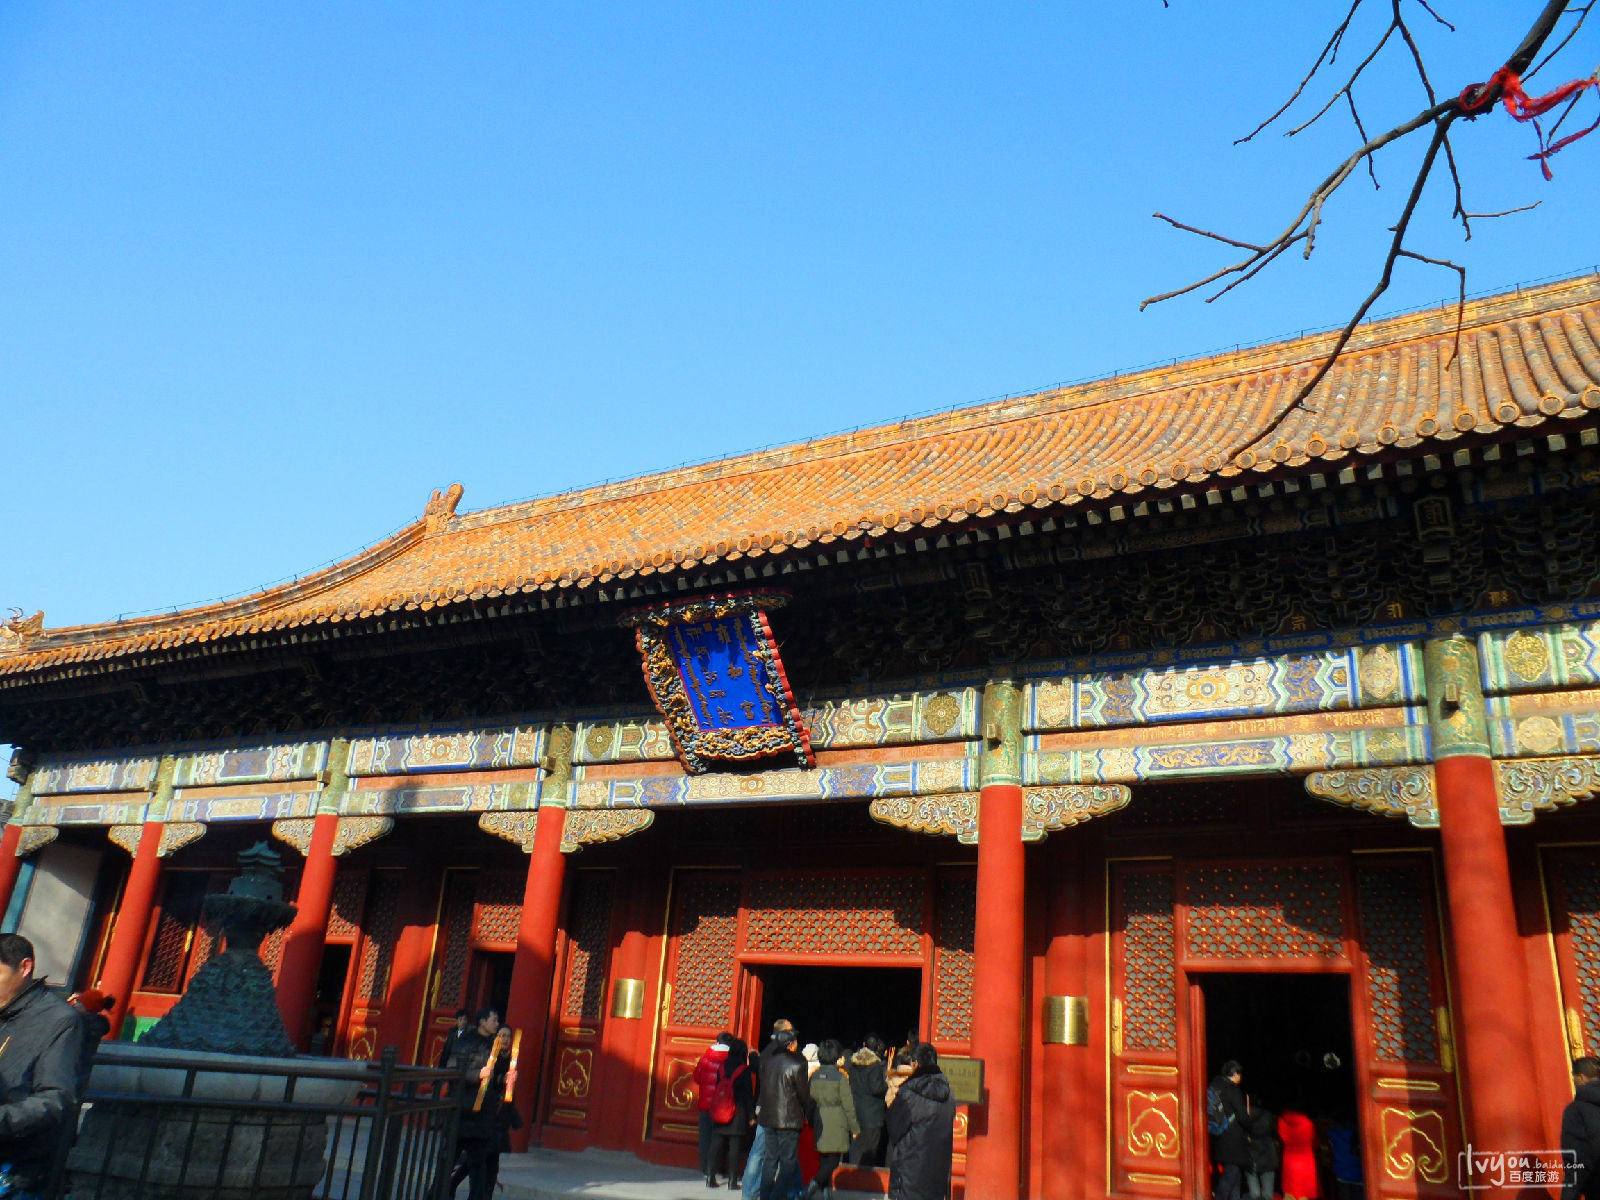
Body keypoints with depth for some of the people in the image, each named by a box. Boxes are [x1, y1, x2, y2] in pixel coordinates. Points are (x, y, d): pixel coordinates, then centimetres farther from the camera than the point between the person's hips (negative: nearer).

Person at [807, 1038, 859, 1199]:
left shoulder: (814, 1076, 2)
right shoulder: (841, 1077, -11)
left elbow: (810, 1100, 8)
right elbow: (848, 1105, -8)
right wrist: (855, 1127, 1)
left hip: (819, 1124, 5)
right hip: (837, 1124, -5)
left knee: (823, 1159, 16)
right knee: (835, 1158, -2)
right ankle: (815, 1183, -20)